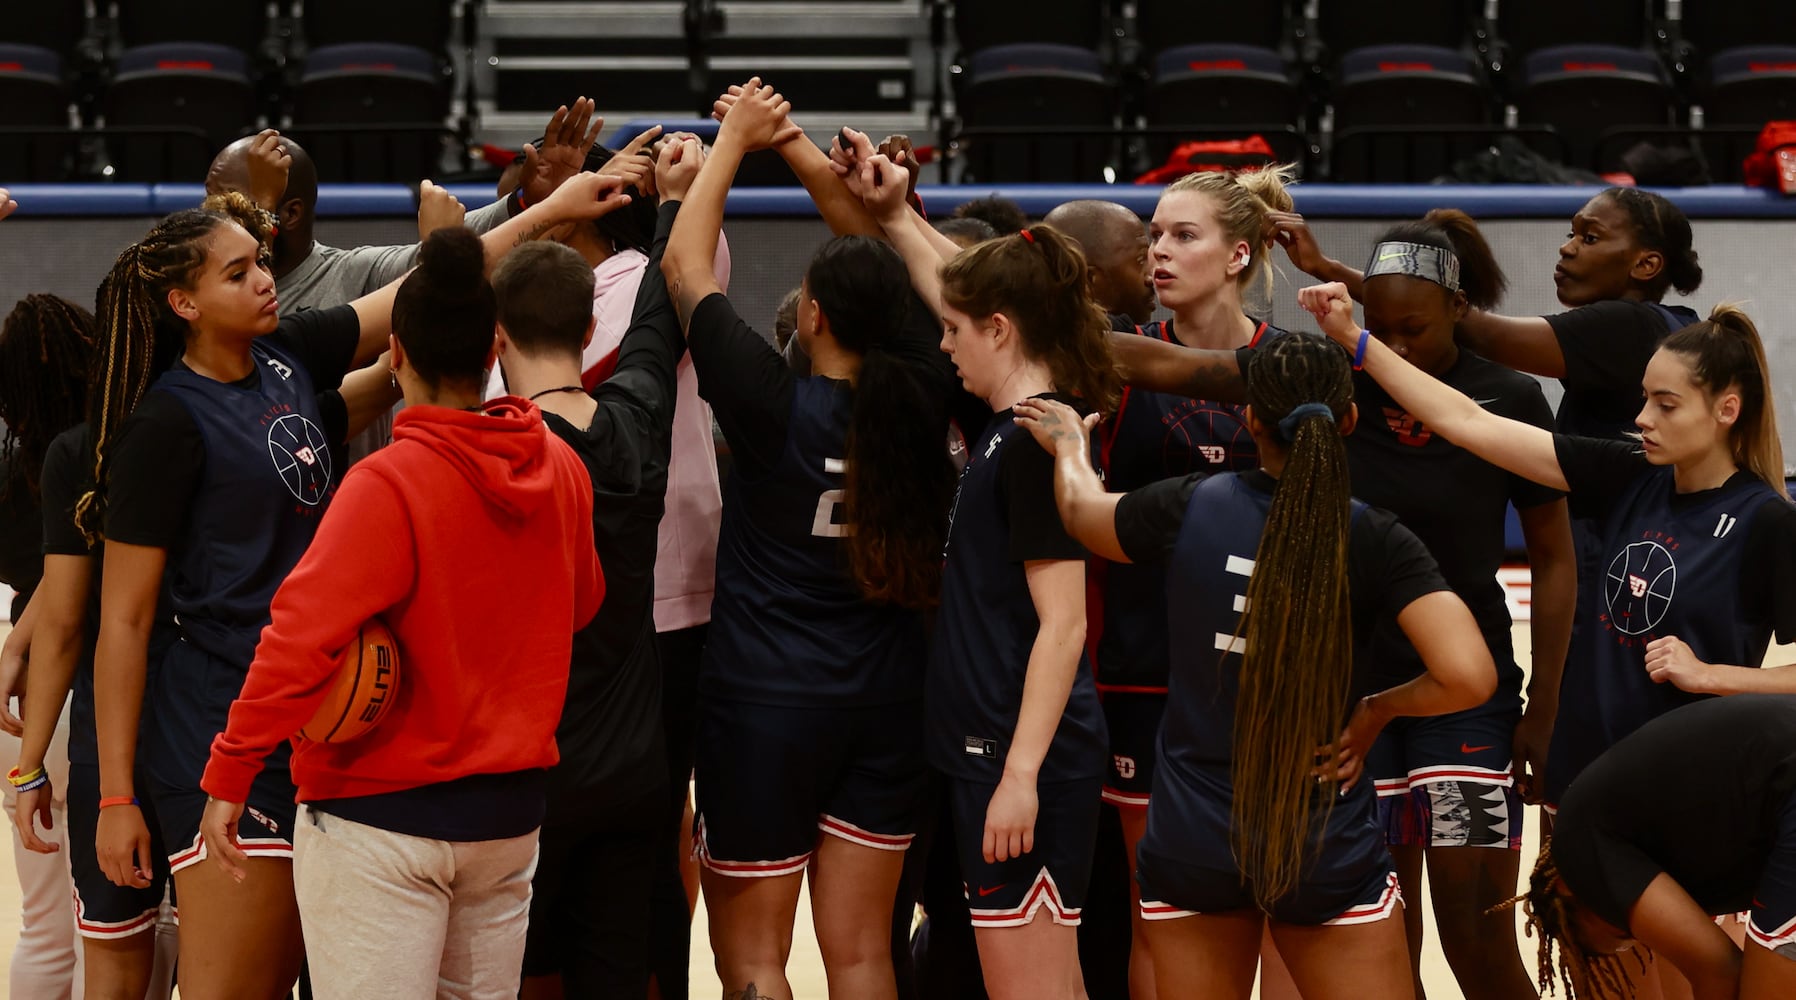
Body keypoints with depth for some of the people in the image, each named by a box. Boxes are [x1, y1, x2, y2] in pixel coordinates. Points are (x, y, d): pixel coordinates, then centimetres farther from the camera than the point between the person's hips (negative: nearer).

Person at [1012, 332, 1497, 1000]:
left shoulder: (1189, 509, -7)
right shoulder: (1376, 541, -12)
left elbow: (1080, 509, 15)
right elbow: (1468, 677, -23)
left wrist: (1071, 446, 37)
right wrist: (1378, 708, -3)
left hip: (1190, 837, 2)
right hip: (1327, 845, -2)